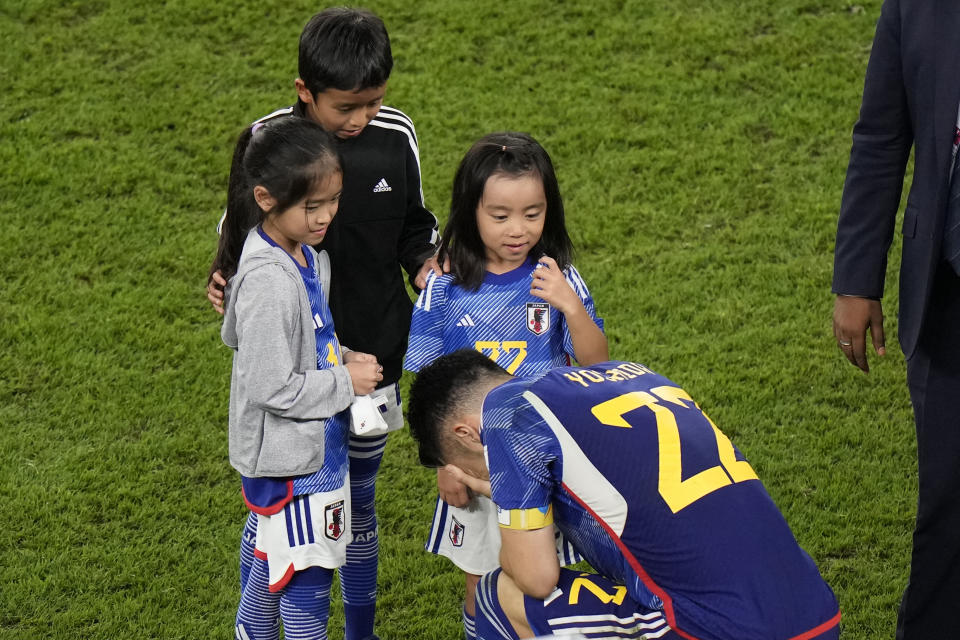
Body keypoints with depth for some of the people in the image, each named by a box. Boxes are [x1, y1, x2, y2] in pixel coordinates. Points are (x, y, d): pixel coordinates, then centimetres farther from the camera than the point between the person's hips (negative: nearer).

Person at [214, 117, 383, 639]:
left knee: (275, 564, 26)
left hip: (306, 444, 10)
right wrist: (346, 382, -16)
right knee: (307, 579, 4)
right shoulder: (270, 281, -29)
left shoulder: (301, 254, 1)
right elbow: (274, 388, -27)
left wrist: (339, 357, 3)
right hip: (292, 458, -10)